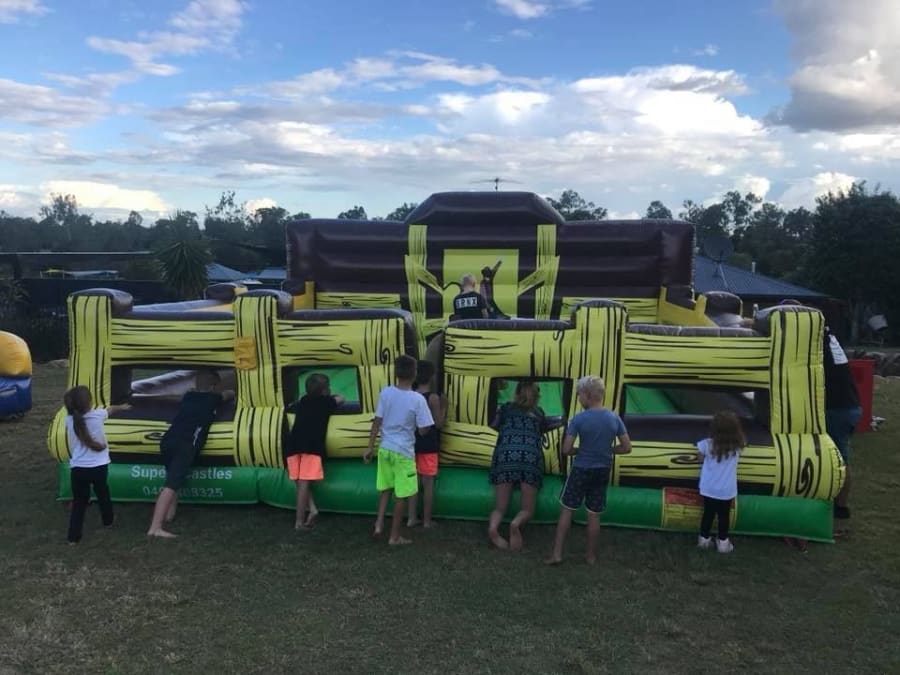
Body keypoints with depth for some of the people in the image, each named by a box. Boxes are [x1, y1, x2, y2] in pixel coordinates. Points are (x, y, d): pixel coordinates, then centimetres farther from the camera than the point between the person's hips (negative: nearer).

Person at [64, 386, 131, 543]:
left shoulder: (69, 420, -6)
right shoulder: (98, 415, -10)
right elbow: (110, 409, 13)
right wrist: (122, 407, 33)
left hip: (77, 468, 0)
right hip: (98, 466, 0)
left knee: (79, 502, 10)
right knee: (102, 493, 25)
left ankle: (73, 536, 6)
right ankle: (108, 520, 45)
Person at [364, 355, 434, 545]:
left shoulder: (385, 393, -5)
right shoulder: (418, 399, -14)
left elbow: (377, 422, -2)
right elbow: (423, 430, -11)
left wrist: (370, 447, 5)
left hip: (385, 448, 4)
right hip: (404, 452, -4)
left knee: (386, 488, 24)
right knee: (402, 494, 7)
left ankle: (379, 523, 15)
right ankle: (394, 536, 13)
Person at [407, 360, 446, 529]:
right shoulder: (433, 397, -15)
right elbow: (439, 424, -12)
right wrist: (444, 406, -1)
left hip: (413, 444, 5)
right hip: (428, 446, -5)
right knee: (428, 483, 4)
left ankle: (412, 518, 16)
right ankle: (427, 521, 11)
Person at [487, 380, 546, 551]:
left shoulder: (507, 407, 24)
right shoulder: (538, 413, 25)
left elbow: (494, 426, 41)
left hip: (505, 455, 0)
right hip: (531, 456, 0)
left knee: (500, 507, 6)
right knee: (527, 509, 7)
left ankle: (493, 527, -26)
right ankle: (516, 523, -26)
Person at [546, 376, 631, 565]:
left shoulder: (579, 419, -16)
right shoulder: (614, 418, -5)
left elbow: (566, 449, -15)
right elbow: (627, 448, 0)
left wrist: (581, 450, 4)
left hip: (581, 470, -3)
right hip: (603, 471, 3)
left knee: (566, 510, 9)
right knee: (594, 515, 13)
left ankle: (557, 553, 9)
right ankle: (591, 555, 23)